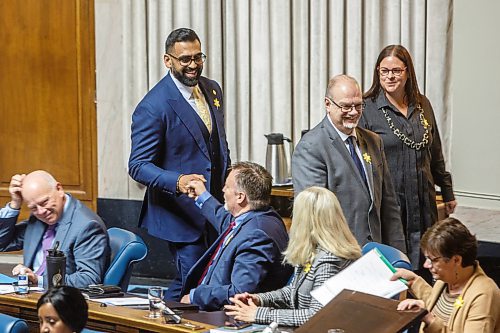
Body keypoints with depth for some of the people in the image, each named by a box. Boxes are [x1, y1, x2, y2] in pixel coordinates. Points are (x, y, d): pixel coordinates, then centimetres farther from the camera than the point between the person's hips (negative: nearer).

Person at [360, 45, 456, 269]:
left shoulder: (422, 106, 10)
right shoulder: (367, 109, -5)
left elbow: (435, 154, 20)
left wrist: (447, 192, 24)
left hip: (422, 203, 4)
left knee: (420, 268, 5)